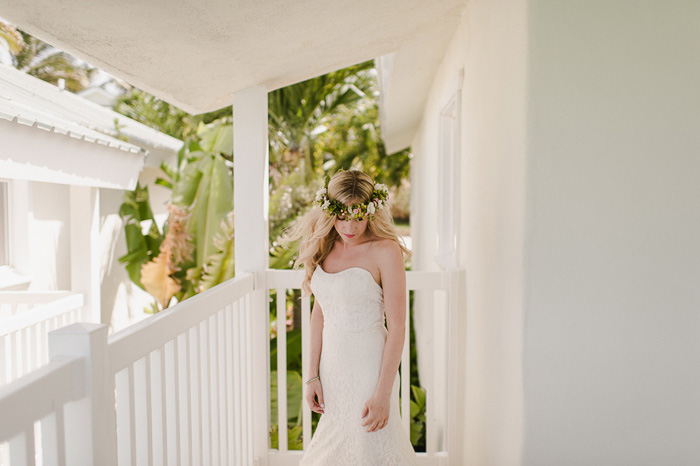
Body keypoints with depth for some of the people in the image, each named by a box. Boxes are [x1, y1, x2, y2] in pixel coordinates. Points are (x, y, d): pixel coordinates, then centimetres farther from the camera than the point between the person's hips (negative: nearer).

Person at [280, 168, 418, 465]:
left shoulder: (386, 251, -15)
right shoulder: (324, 248, 3)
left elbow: (397, 328, -15)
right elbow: (319, 313, 7)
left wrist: (383, 394, -17)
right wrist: (313, 375, 4)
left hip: (370, 368, -6)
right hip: (332, 367, 6)